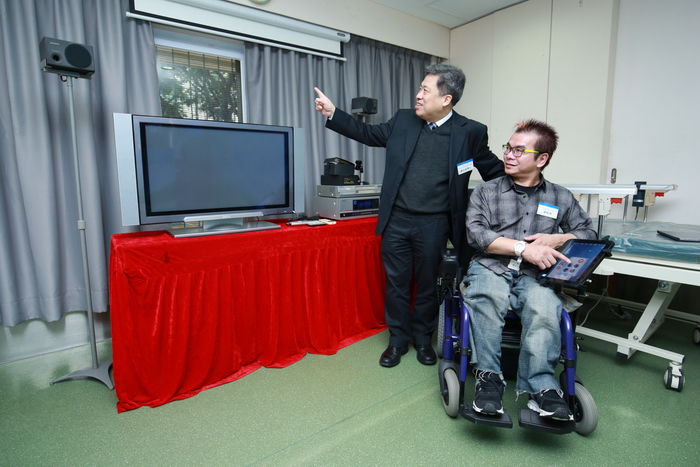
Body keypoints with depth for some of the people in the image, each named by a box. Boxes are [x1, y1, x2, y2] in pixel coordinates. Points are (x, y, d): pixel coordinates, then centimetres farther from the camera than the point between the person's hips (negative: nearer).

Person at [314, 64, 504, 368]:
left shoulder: (470, 132, -5)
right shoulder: (403, 120, 3)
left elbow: (494, 171, 6)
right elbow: (369, 134, 14)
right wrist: (332, 113, 9)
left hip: (434, 224, -2)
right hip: (397, 219, 3)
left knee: (427, 284, 12)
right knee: (396, 283, 11)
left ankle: (423, 339, 35)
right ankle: (398, 339, 30)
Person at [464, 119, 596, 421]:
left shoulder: (561, 198, 20)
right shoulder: (485, 192, 13)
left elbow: (588, 232, 20)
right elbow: (476, 233, -2)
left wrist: (556, 239, -2)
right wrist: (523, 248, -14)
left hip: (534, 275, 1)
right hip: (490, 268, -1)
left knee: (544, 306, -34)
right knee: (488, 296, -36)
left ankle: (540, 388, -28)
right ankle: (488, 378, -26)